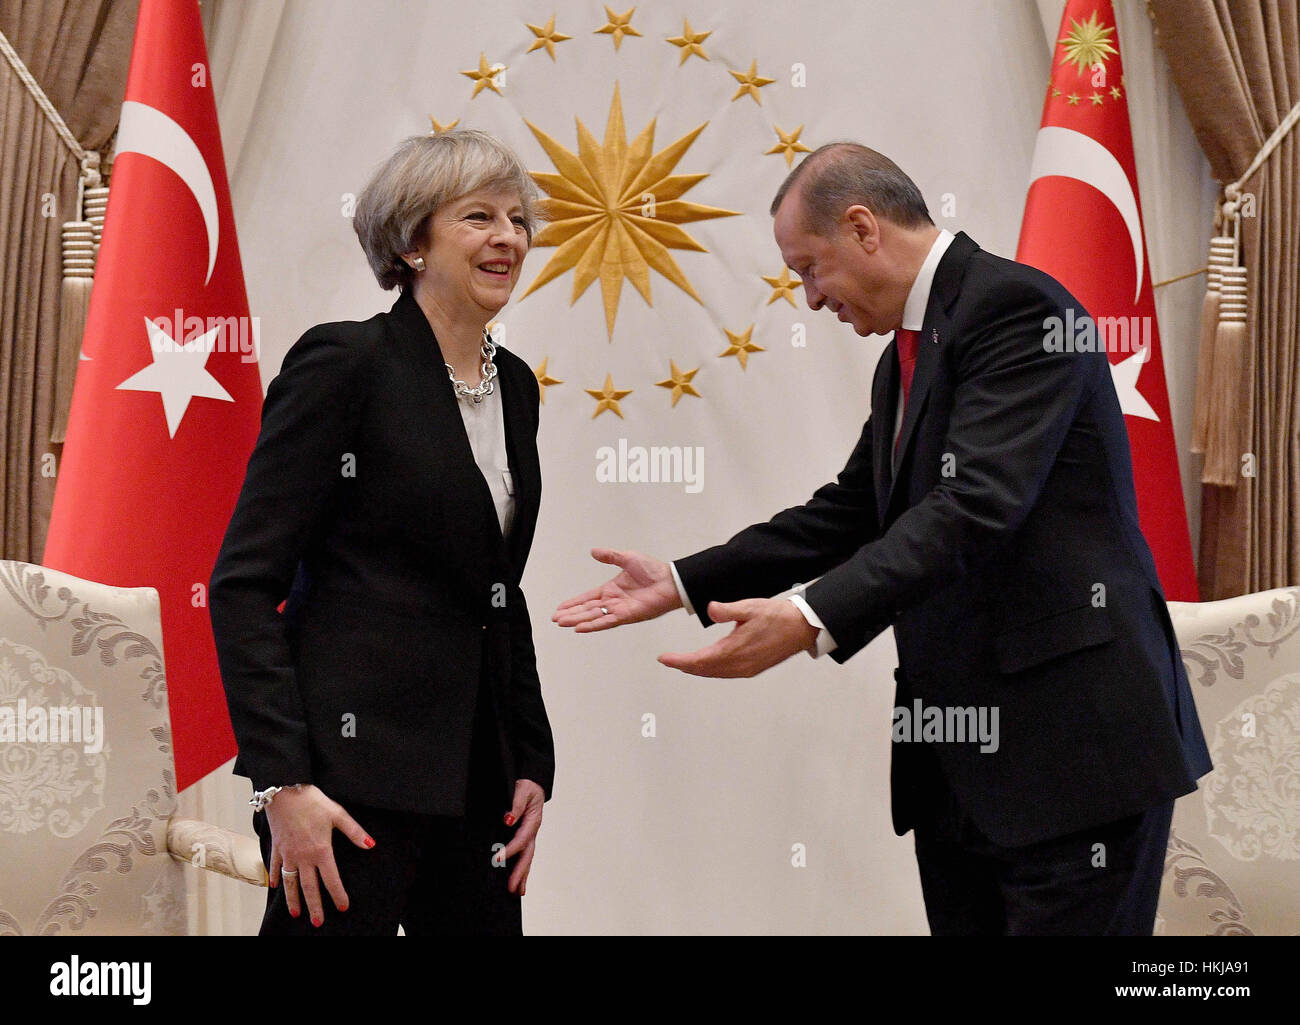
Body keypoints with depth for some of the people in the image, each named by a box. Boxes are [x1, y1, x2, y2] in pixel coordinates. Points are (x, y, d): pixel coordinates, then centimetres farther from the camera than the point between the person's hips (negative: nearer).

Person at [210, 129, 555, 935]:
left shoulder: (514, 384, 13)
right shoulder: (345, 362, -9)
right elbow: (244, 583, -12)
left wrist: (533, 761, 11)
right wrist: (281, 781, -19)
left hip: (479, 776, 7)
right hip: (355, 771, -7)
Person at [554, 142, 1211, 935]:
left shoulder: (1014, 305, -13)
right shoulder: (907, 354, 18)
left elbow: (976, 504, -24)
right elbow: (850, 514, 21)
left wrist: (815, 619, -31)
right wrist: (683, 582, 15)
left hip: (1071, 742, -9)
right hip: (957, 751, 9)